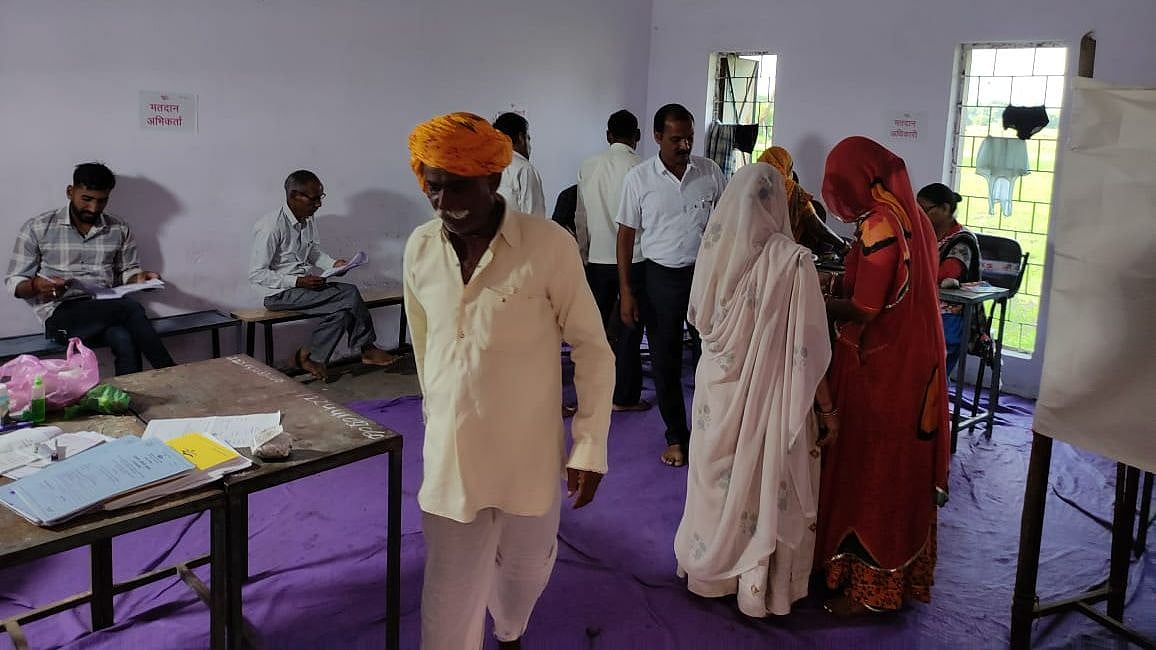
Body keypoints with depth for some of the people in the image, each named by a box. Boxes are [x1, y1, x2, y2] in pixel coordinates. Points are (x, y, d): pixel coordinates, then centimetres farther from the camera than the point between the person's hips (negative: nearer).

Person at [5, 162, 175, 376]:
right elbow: (14, 283, 3)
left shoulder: (119, 230, 10)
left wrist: (139, 278, -5)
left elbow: (127, 273, 19)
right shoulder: (37, 228, 2)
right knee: (131, 308, -30)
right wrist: (36, 286, -20)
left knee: (125, 342, -34)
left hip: (105, 309, 3)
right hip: (60, 313, -3)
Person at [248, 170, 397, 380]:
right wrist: (298, 282, -24)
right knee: (350, 295, -20)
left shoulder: (308, 220, 4)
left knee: (343, 311, -18)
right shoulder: (271, 227, -20)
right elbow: (256, 274, -18)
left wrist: (333, 264, -1)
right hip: (278, 293, -8)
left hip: (304, 284, 8)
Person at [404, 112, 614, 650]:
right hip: (449, 452, 2)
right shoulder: (419, 248, -2)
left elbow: (592, 348, -8)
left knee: (526, 566, 20)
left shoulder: (549, 245, -15)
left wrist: (591, 445, -9)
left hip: (529, 451, -2)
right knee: (449, 596, 5)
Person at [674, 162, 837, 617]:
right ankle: (759, 585, 27)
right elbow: (806, 347, -17)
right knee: (764, 484, 13)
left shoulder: (714, 249, -8)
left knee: (719, 480, 20)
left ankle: (710, 565, 38)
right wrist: (826, 408, -6)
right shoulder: (791, 259, -20)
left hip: (718, 385, 4)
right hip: (766, 393, -3)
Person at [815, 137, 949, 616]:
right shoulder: (911, 215, 8)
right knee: (902, 470, 17)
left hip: (881, 367, -9)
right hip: (916, 360, 9)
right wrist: (841, 286, 12)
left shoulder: (879, 223, -20)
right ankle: (902, 575, 31)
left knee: (870, 471, 2)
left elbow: (864, 309, -21)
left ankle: (870, 587, 13)